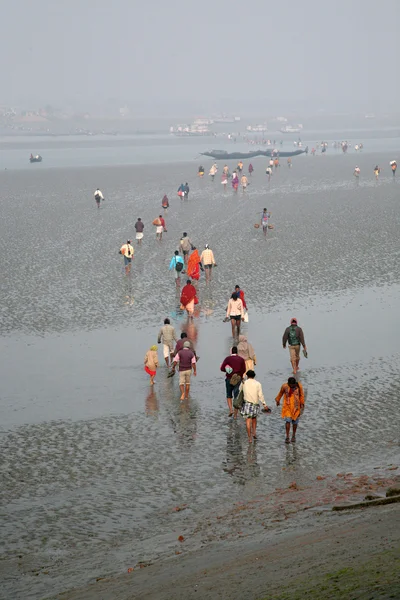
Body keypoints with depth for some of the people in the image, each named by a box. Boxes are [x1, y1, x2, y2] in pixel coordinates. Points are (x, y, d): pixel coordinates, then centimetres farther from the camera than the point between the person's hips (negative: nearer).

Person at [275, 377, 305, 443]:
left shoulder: (299, 386, -10)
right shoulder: (284, 386, -10)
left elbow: (301, 395, 2)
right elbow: (280, 393, 9)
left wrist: (302, 404, 1)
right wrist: (277, 400, 22)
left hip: (296, 406, 1)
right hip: (287, 406, -1)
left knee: (295, 421, 8)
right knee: (288, 420, -11)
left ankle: (293, 436, 25)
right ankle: (287, 437, -7)